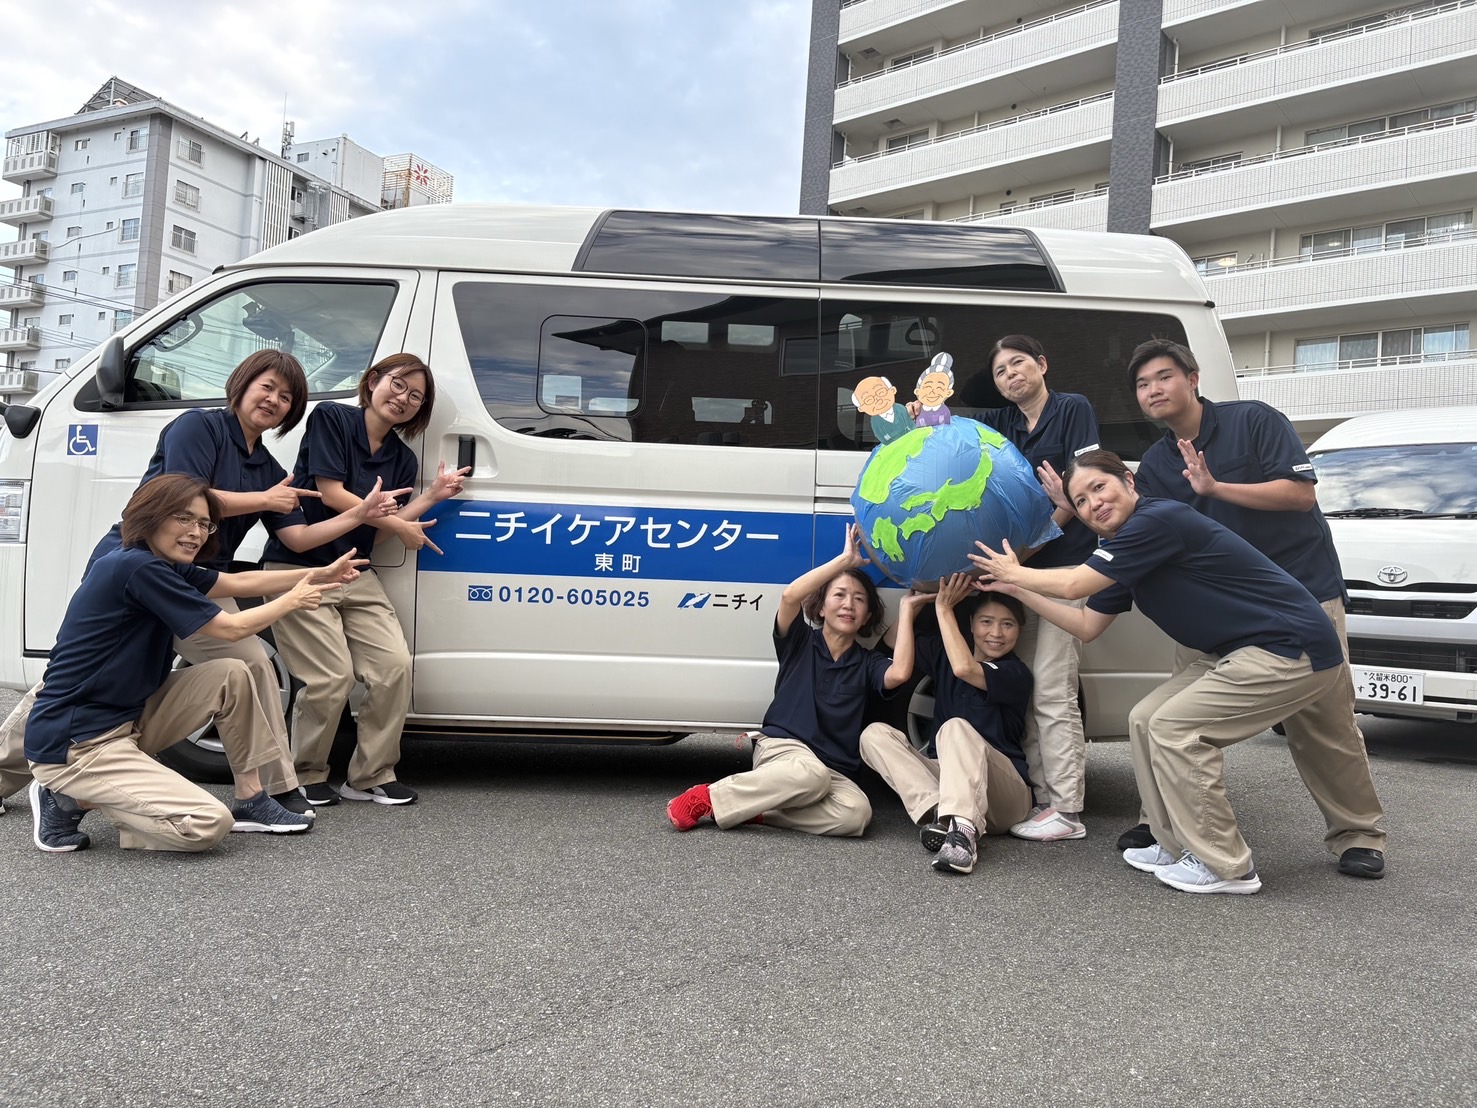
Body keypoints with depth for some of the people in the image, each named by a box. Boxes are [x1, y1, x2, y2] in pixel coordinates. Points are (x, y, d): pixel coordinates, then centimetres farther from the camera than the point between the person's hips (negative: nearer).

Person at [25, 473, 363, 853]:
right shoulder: (137, 567, -21)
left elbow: (242, 582, 13)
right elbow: (231, 627, -16)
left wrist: (320, 575, 9)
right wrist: (293, 600, 0)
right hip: (75, 744, -10)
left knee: (232, 675, 5)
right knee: (209, 824, -20)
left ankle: (251, 800, 12)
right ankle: (70, 802, -1)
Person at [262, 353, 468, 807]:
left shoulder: (402, 460, 11)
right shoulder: (330, 417, -3)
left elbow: (378, 532, 4)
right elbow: (331, 494, -12)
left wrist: (434, 495, -4)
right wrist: (400, 526, -8)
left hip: (355, 573, 5)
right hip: (299, 567, -5)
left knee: (395, 666, -11)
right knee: (331, 679, -14)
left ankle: (371, 776, 6)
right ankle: (306, 776, 11)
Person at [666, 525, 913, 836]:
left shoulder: (867, 662, 11)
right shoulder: (800, 642, 7)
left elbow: (899, 673, -13)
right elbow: (790, 595, -15)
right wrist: (845, 559, -11)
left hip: (834, 771, 3)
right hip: (781, 746, -2)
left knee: (856, 813, -31)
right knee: (812, 774, -39)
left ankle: (755, 808, -21)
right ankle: (707, 797, -24)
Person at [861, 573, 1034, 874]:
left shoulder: (1016, 673, -8)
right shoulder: (944, 652, 12)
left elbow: (964, 667, -26)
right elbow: (893, 641, 15)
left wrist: (944, 608, -16)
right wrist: (913, 602, 0)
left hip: (1006, 797, -6)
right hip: (950, 776, 6)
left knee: (956, 727, -34)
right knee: (876, 733, -13)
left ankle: (962, 829, -54)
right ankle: (937, 813, -34)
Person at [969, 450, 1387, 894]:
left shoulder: (1159, 519, -18)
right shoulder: (1124, 556, 10)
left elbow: (1074, 585, -19)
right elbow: (1087, 625, 15)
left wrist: (1015, 572, -2)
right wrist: (1017, 589, 15)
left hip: (1294, 649, -10)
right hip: (1240, 652, 10)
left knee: (1174, 729, -13)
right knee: (1146, 721, 8)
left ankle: (1225, 867, 0)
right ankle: (1177, 846, 19)